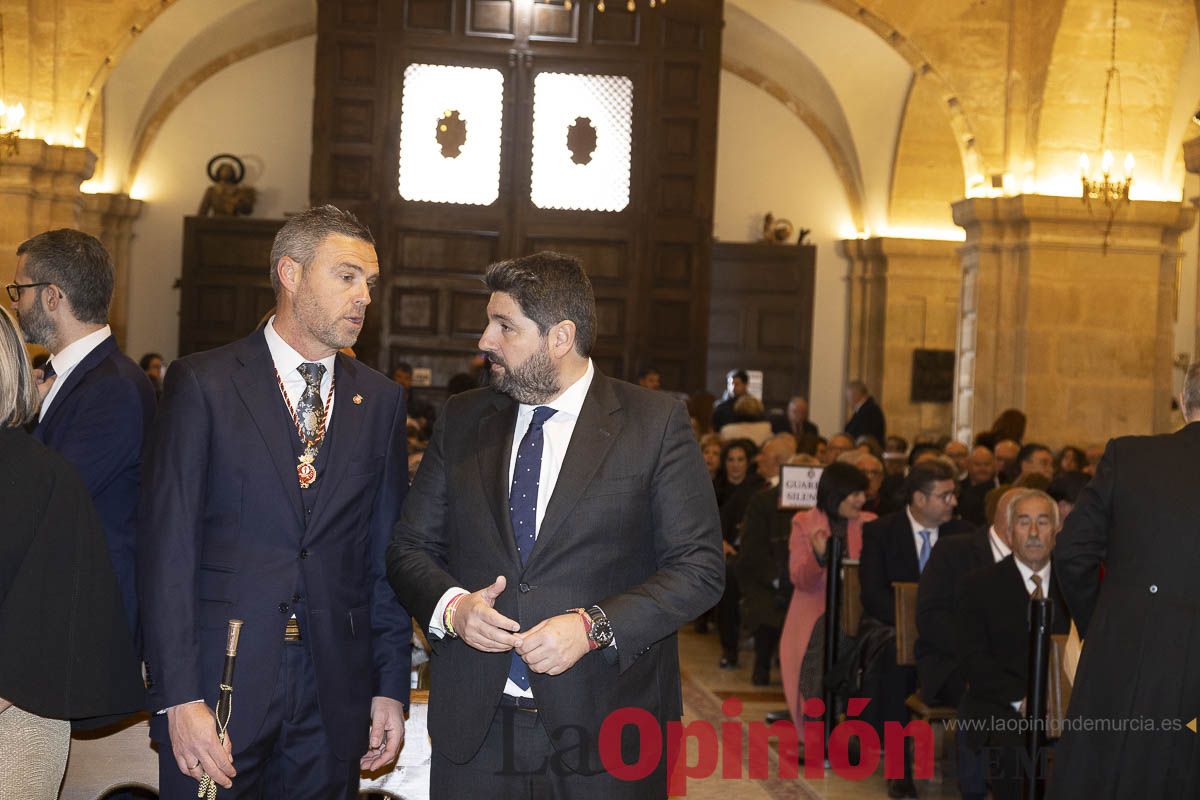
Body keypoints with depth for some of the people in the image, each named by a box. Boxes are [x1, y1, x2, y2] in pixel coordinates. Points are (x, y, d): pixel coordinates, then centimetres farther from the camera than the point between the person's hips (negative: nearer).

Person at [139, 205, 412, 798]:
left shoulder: (380, 400, 9)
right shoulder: (202, 383, -3)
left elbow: (386, 554, 10)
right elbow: (167, 547, -7)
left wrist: (391, 685, 5)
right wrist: (178, 697, -14)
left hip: (335, 695, 3)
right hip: (219, 681, -3)